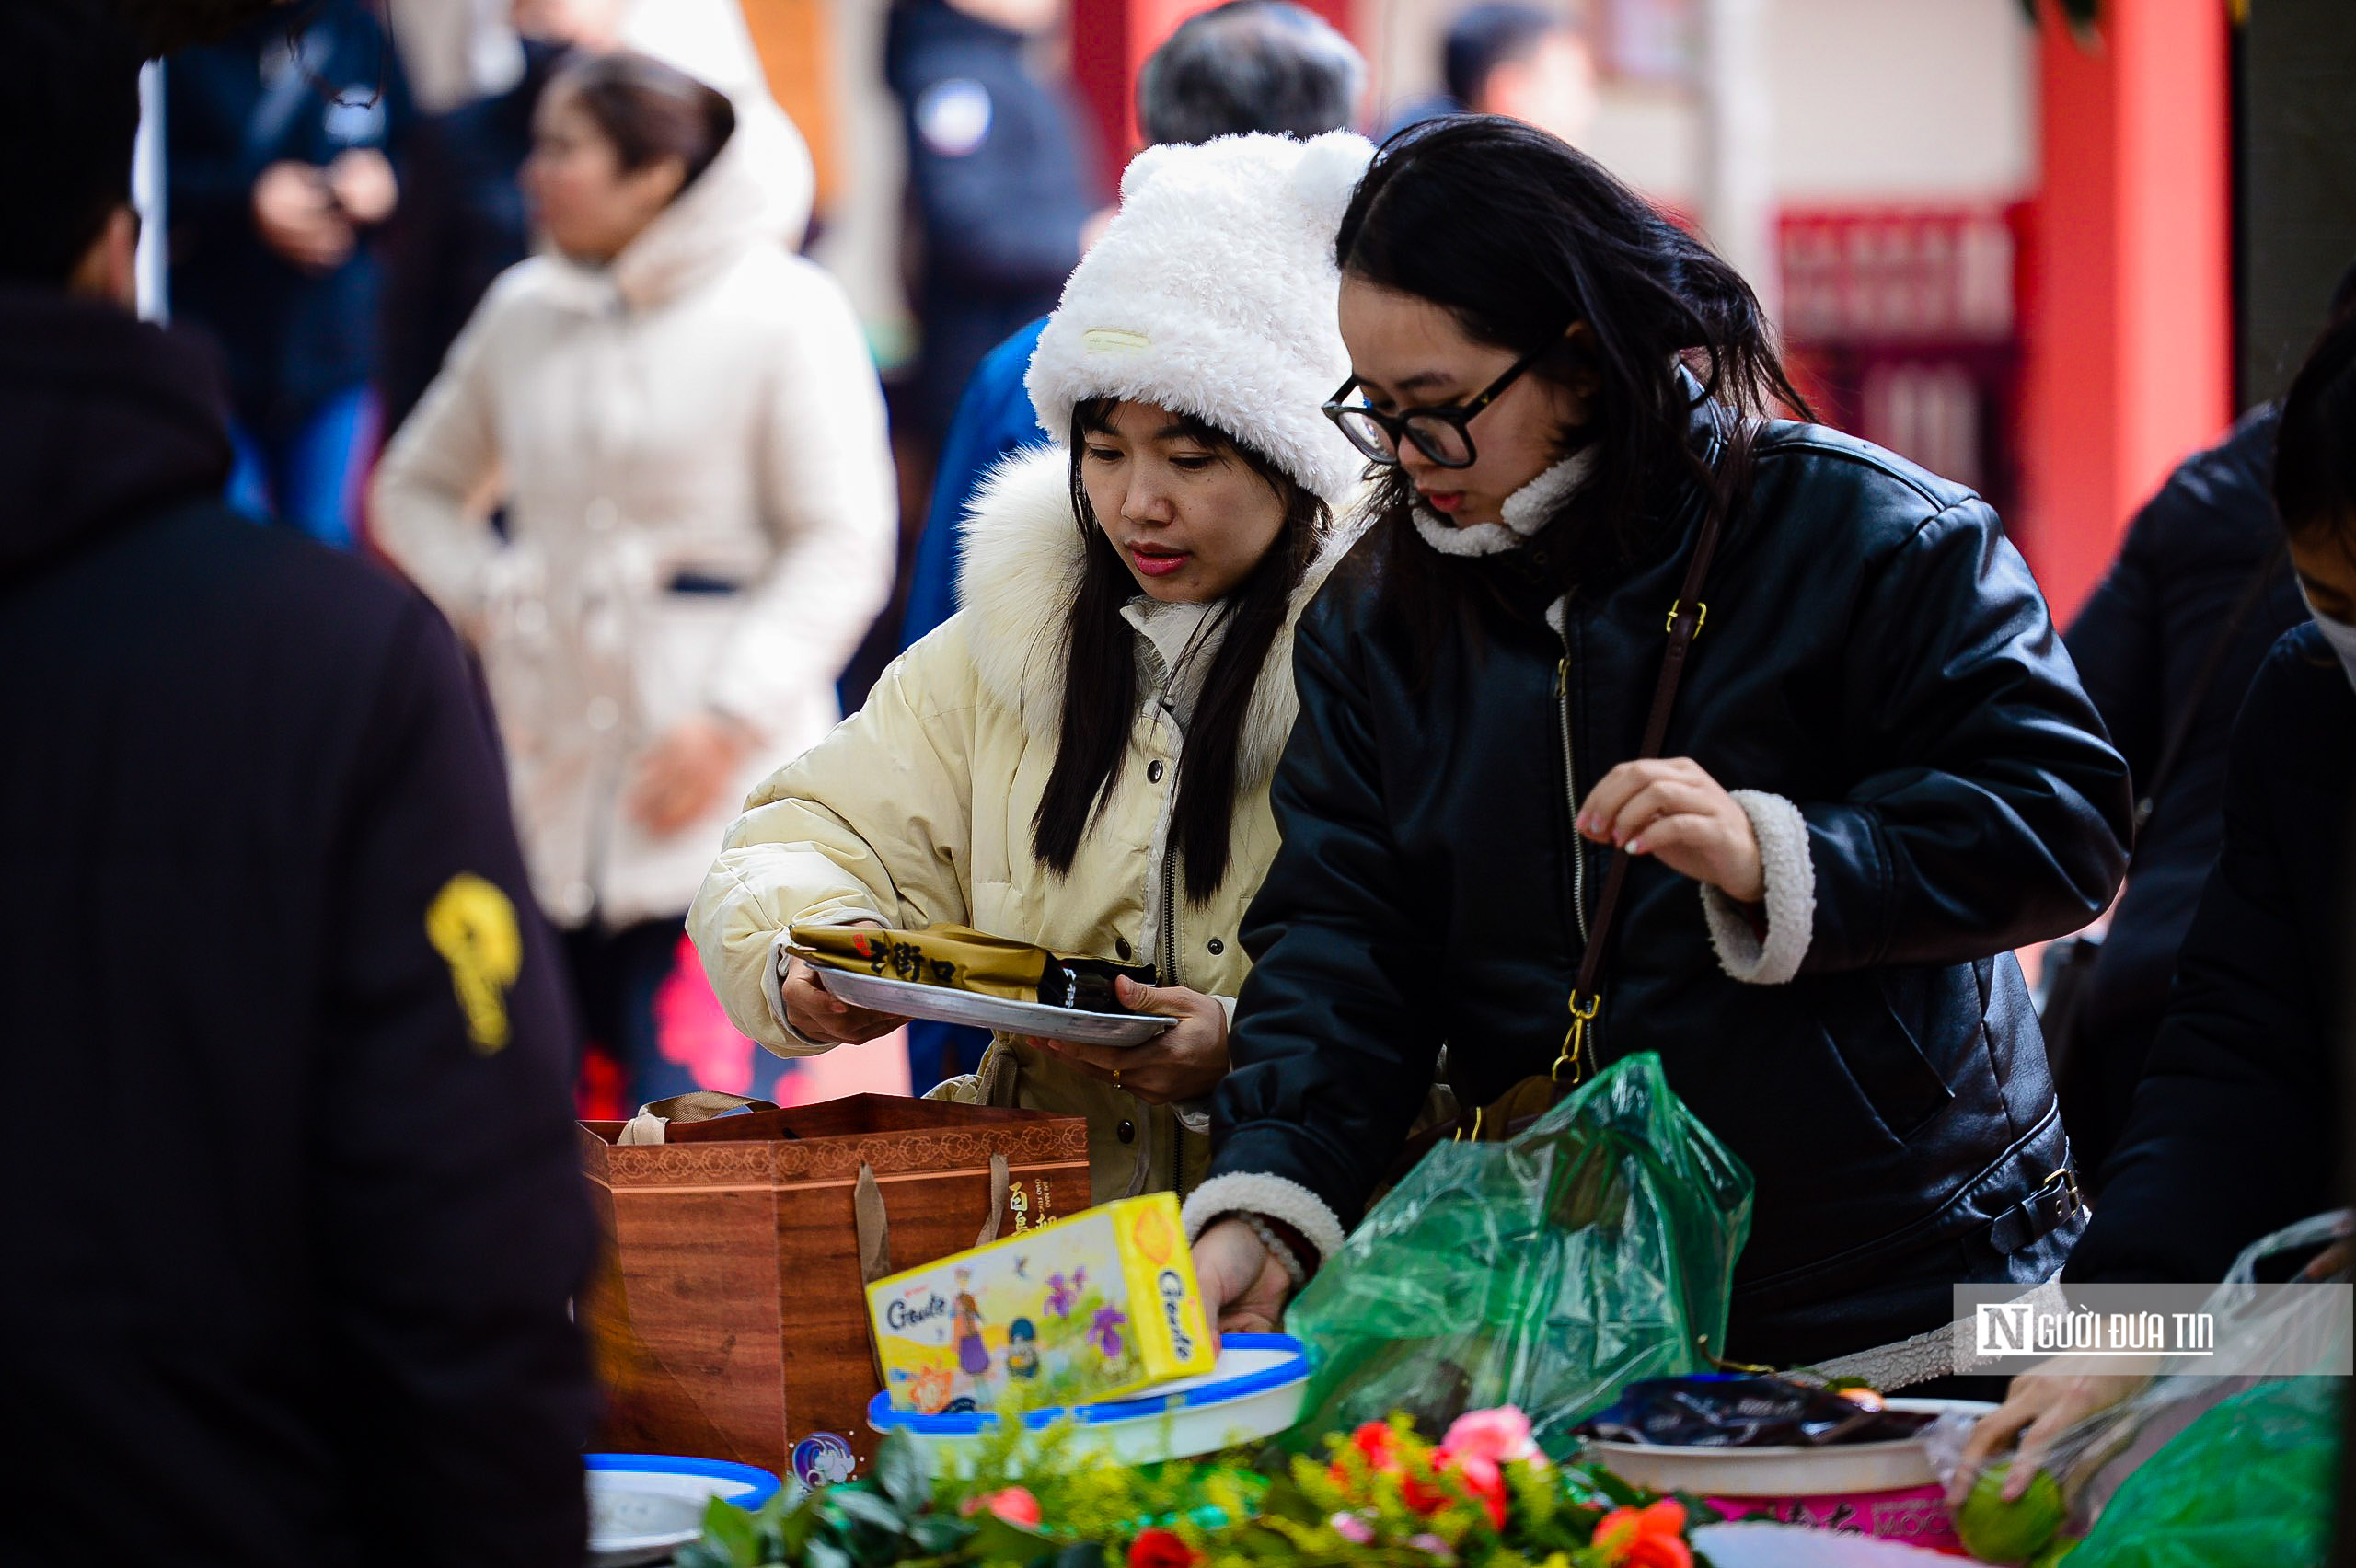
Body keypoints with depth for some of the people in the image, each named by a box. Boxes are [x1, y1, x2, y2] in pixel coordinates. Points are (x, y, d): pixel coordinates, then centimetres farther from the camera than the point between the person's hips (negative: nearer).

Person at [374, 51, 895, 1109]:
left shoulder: (783, 312, -5)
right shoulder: (523, 315, 10)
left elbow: (841, 544, -7)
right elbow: (415, 487, 23)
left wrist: (729, 720, -15)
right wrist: (485, 598, 4)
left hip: (726, 781, -5)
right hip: (554, 774, 5)